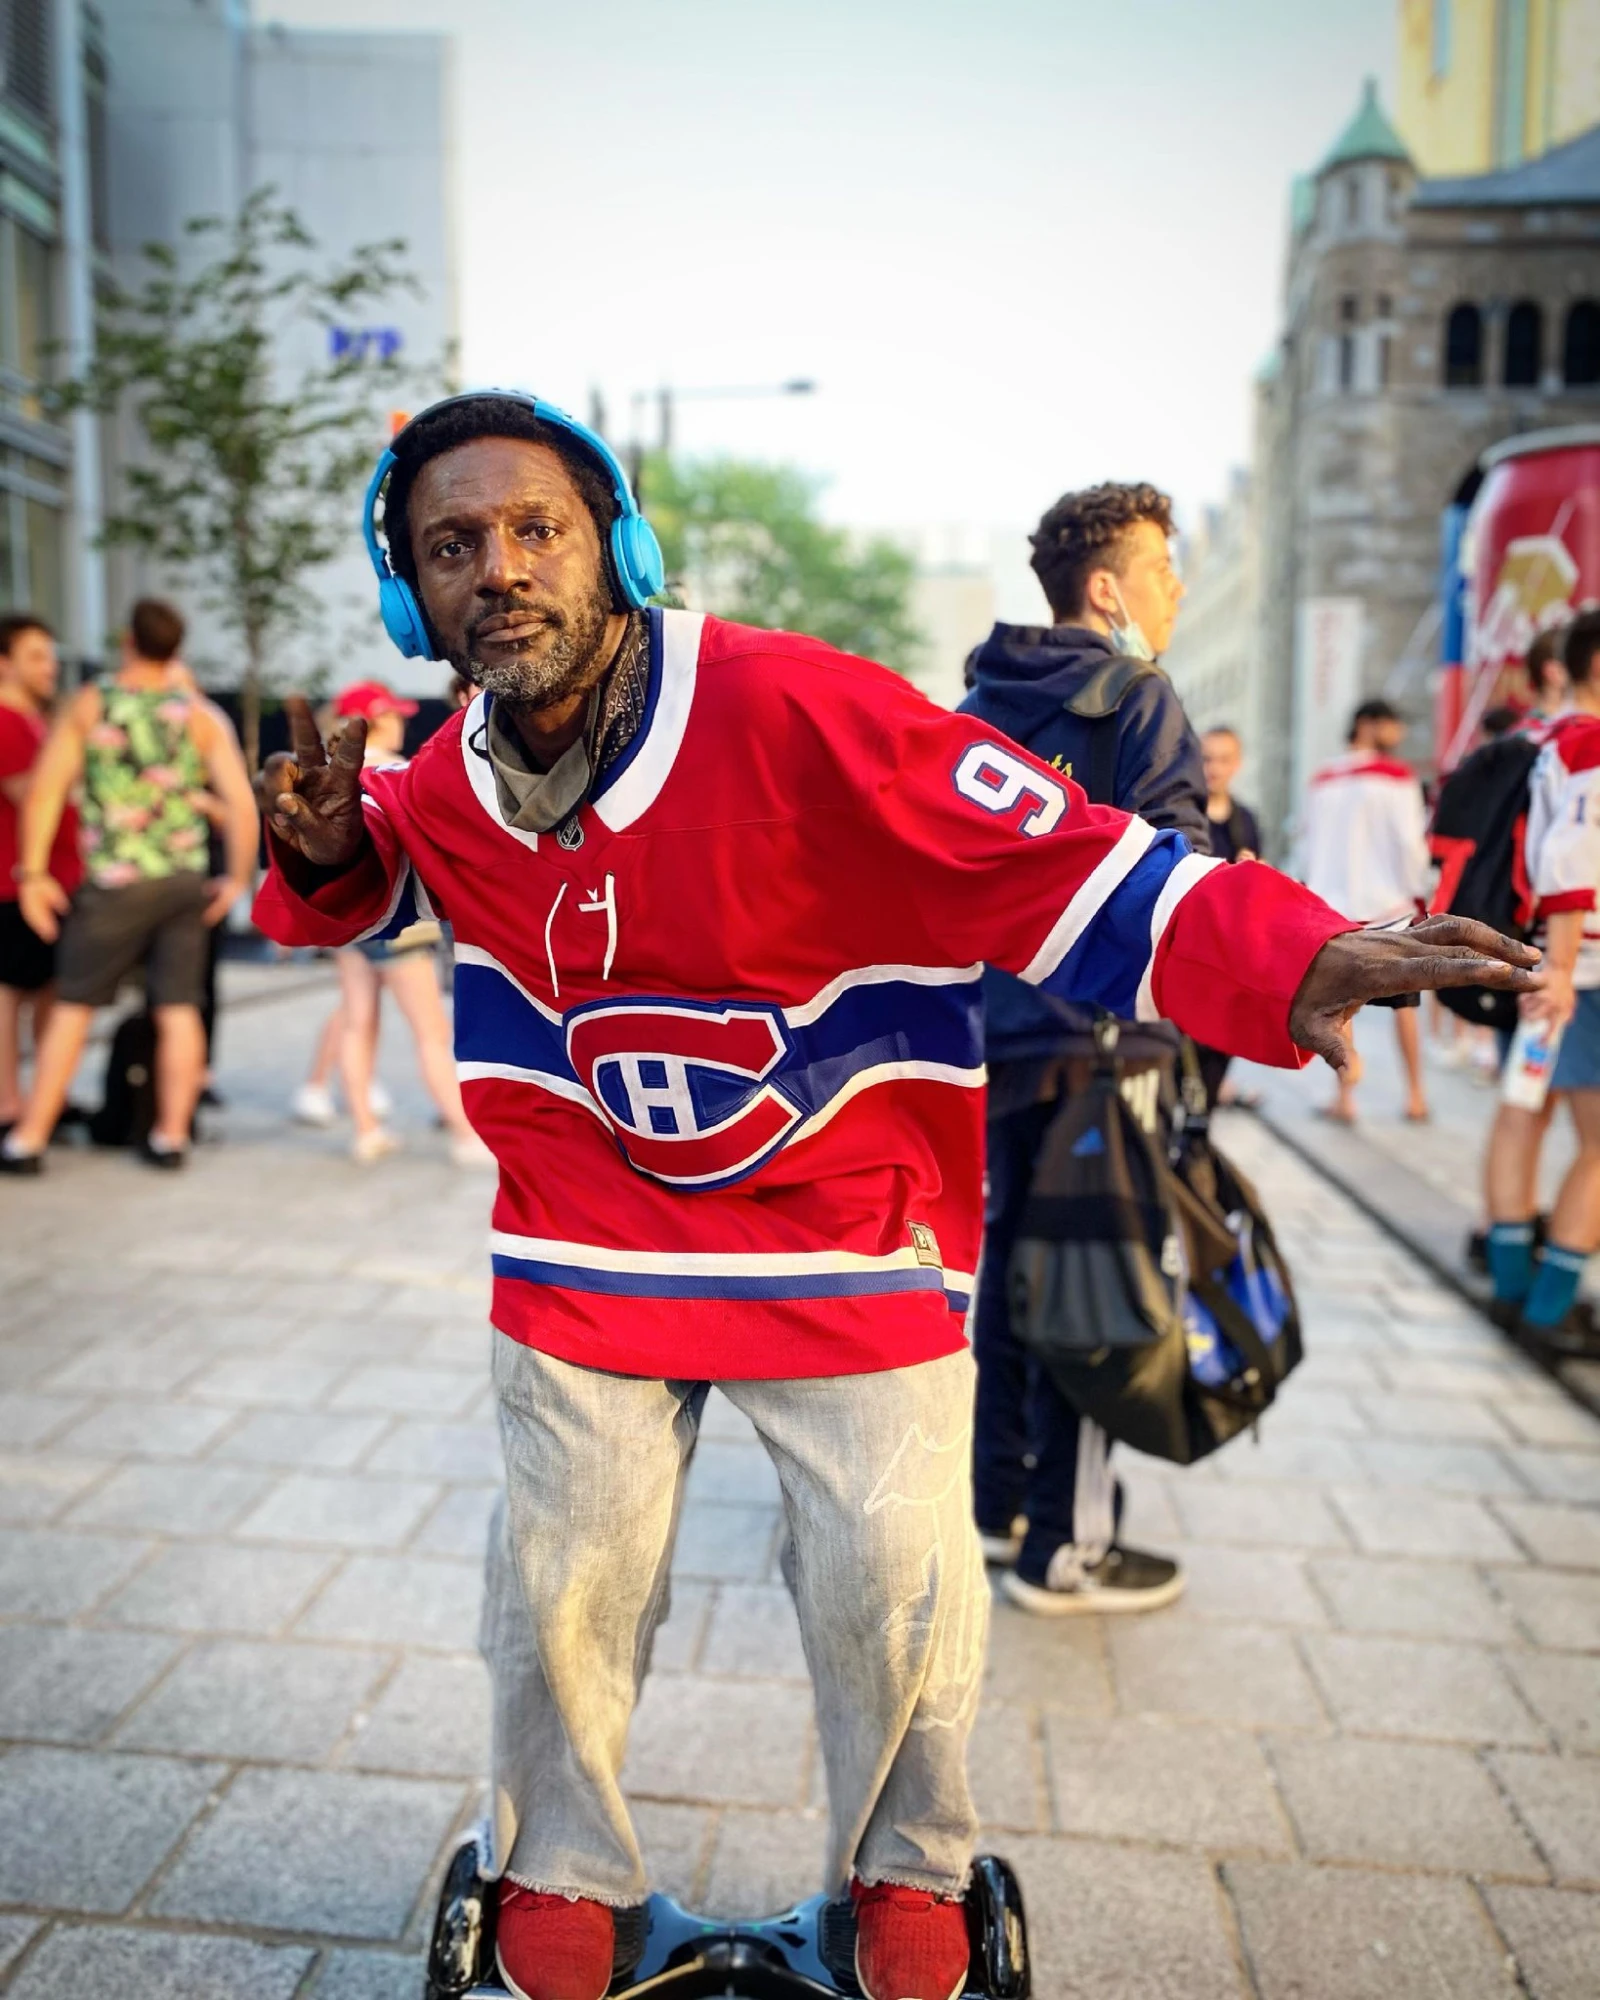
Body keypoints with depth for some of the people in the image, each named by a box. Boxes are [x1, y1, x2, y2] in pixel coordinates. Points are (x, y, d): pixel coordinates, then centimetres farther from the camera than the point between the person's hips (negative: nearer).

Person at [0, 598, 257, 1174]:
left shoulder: (88, 706, -1)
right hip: (185, 882, 2)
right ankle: (172, 1135, 11)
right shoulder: (201, 716, 3)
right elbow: (241, 802, -4)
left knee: (73, 1010, 6)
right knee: (178, 1011, 7)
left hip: (115, 883, -1)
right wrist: (239, 877, 5)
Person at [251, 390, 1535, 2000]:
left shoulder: (794, 712, -24)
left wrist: (1292, 961, -40)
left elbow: (1052, 859, -27)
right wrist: (322, 853, -8)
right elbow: (360, 880, 17)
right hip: (588, 1227, 4)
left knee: (893, 1576, 4)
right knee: (566, 1572, 12)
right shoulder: (445, 791, -6)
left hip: (849, 1223, -3)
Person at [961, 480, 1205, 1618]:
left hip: (1004, 1029, 8)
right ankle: (1067, 1549, 10)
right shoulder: (1137, 699, -10)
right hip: (1105, 1033, -8)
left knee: (1012, 1258, 16)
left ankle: (1001, 1500, 29)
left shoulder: (983, 705, 13)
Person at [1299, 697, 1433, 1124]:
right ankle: (1415, 1095, 13)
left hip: (1331, 903, 3)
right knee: (1403, 1002, 8)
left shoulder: (1321, 780, 10)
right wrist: (1418, 895, 1)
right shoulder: (1397, 776, -5)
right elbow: (1410, 842, -8)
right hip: (1388, 904, -3)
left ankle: (1344, 1096, 3)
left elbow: (1308, 844, 13)